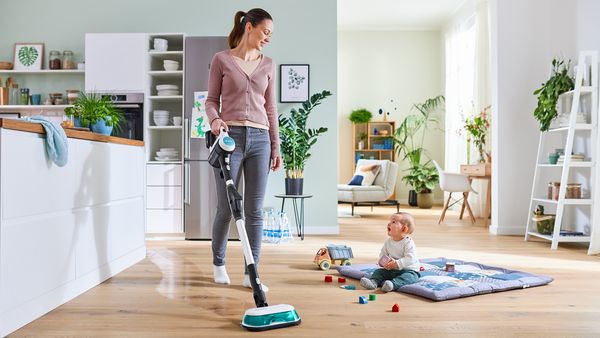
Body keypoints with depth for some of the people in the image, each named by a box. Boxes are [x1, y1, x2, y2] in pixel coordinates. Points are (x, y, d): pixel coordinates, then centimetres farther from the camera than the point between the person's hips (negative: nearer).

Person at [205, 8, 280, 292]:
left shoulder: (268, 65, 14)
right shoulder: (221, 59, 5)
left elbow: (270, 108, 14)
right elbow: (211, 99, 5)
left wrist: (276, 147, 11)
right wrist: (214, 119, -18)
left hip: (259, 140, 3)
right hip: (230, 137, -3)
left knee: (254, 210, 2)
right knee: (226, 208, 3)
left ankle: (251, 272, 11)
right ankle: (218, 264, 26)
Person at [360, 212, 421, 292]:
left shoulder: (408, 243, -15)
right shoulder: (388, 242, 4)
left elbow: (410, 258, -25)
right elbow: (383, 254, 10)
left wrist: (397, 264, -34)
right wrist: (383, 262, -12)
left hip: (408, 270, -6)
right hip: (391, 270, 6)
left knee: (409, 276, -34)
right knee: (378, 271, -6)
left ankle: (393, 284, -55)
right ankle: (373, 282, -31)